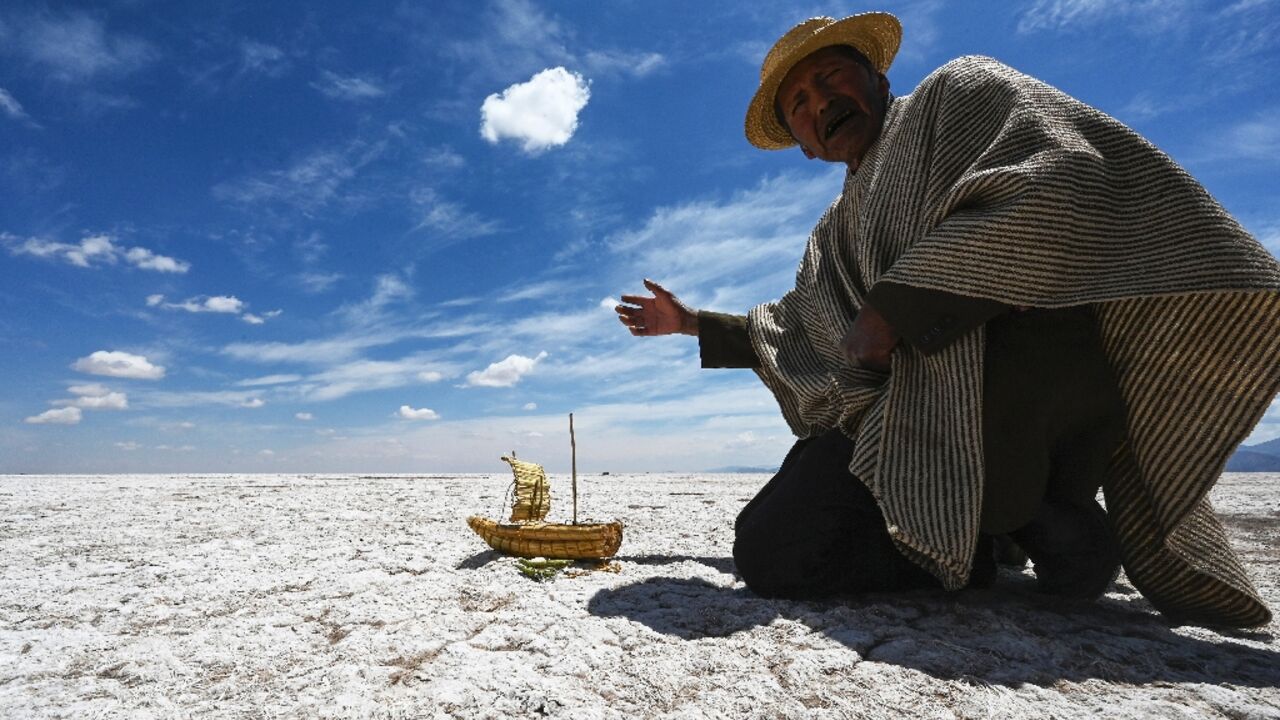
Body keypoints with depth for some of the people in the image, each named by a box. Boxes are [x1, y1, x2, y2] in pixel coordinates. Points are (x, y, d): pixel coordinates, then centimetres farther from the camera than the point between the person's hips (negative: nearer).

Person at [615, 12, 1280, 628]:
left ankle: (1042, 509, -8)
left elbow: (1058, 186, -13)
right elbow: (789, 333, 38)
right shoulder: (835, 235, 27)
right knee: (769, 554, -11)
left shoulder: (958, 90, 7)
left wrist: (893, 307, -14)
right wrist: (693, 322, 34)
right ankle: (979, 536, 5)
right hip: (898, 420, 6)